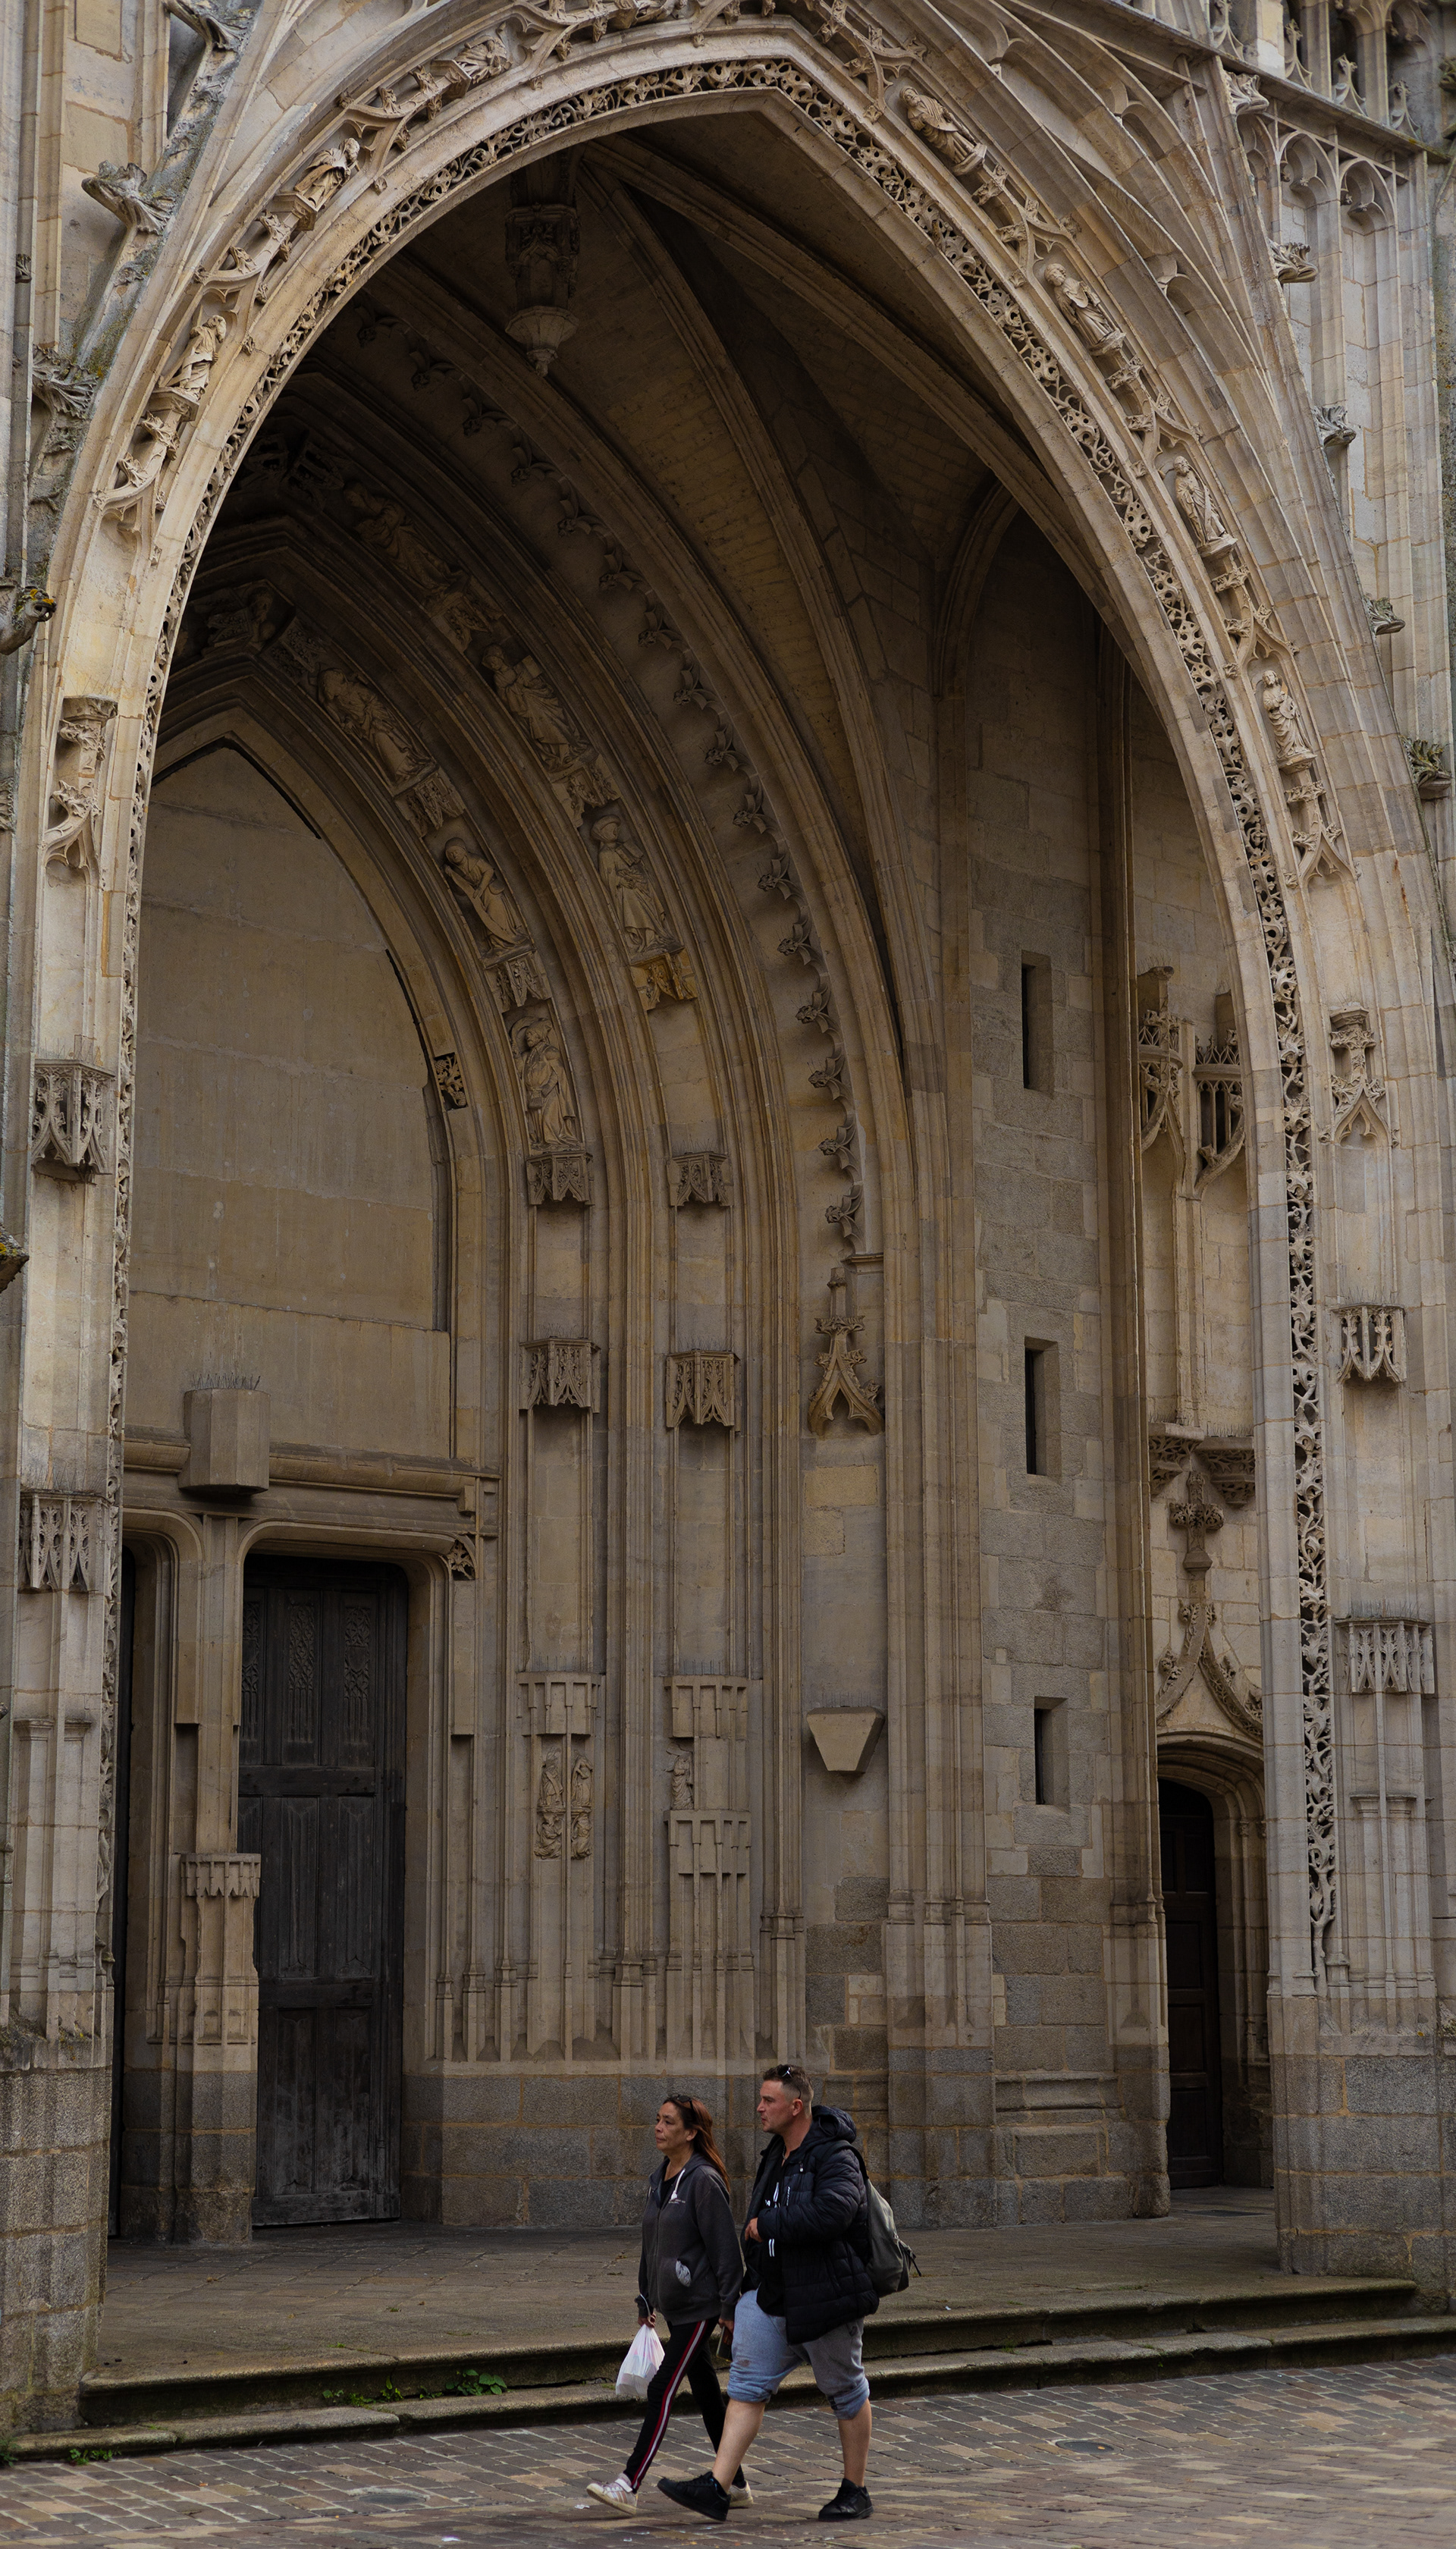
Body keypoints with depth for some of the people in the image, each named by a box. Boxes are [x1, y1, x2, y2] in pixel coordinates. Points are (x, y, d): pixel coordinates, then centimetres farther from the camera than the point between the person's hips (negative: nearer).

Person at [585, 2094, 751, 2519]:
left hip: (700, 2305, -9)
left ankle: (628, 2486, -13)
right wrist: (646, 2297, 20)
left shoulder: (704, 2181, -15)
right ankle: (735, 2484, 21)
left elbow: (725, 2247, -15)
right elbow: (651, 2244, 20)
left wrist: (729, 2306, -15)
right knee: (705, 2391, 13)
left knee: (662, 2390, -11)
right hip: (674, 2305, 9)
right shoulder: (659, 2180, 12)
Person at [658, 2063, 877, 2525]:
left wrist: (767, 2225, -22)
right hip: (770, 2295, 8)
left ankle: (855, 2492, 20)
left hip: (822, 2297, -8)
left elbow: (831, 2212, -34)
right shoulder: (776, 2155, 12)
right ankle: (715, 2489, -7)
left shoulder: (835, 2157, -16)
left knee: (846, 2392, 7)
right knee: (747, 2383, -2)